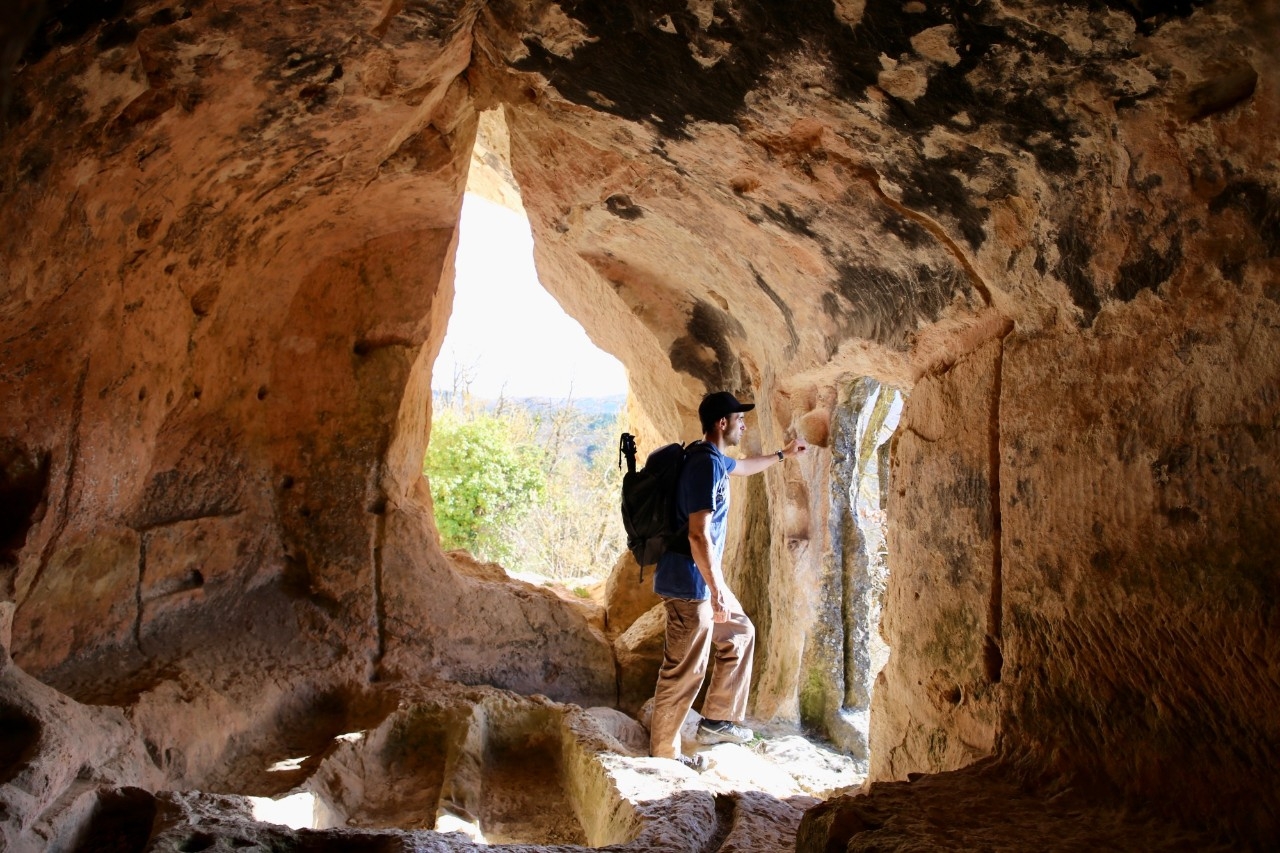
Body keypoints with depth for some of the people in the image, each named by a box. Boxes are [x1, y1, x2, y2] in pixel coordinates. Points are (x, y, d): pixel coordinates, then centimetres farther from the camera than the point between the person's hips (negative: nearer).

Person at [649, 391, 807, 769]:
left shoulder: (713, 459, 11)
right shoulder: (705, 464, -21)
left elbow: (743, 466, 37)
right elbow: (698, 534, -26)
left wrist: (782, 454, 48)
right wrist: (717, 590, -25)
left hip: (701, 579, 11)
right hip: (690, 582, -11)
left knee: (739, 633, 23)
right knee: (685, 670, -1)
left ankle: (717, 720, 30)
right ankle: (664, 752, 13)